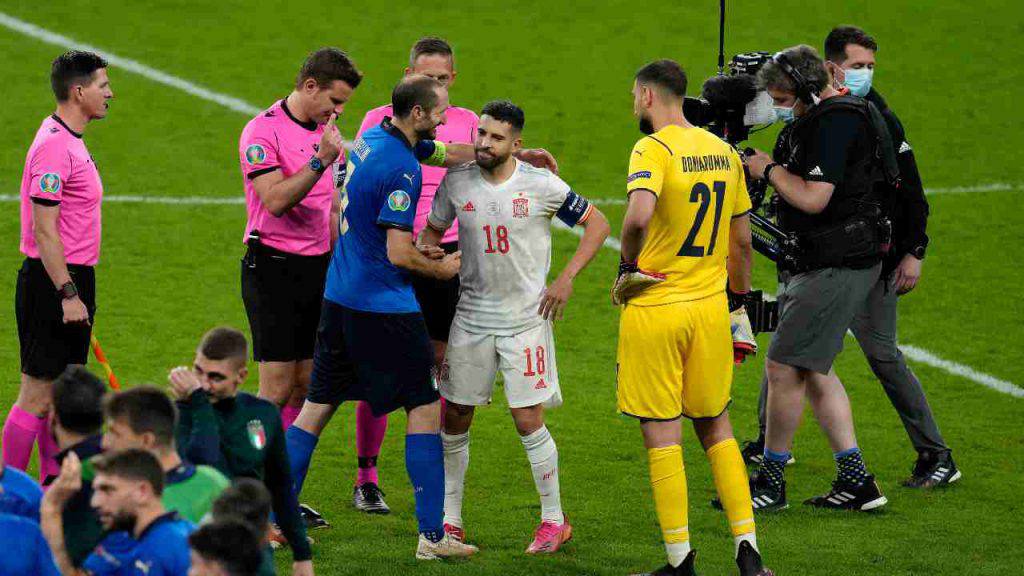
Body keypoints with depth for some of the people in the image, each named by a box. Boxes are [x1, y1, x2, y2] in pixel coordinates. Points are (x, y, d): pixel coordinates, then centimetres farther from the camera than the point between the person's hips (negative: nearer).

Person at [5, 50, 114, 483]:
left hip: (70, 281, 10)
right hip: (53, 284, -10)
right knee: (37, 395, -7)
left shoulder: (69, 140, 14)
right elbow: (44, 230, -21)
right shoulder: (53, 146, -17)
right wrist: (68, 295, -22)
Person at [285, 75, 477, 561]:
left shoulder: (374, 137, 8)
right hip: (384, 307, -9)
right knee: (424, 408, 1)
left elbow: (448, 152, 22)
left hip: (339, 297, 9)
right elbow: (399, 253, -21)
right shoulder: (401, 169, -20)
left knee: (317, 407, 11)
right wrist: (442, 269, -3)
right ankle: (431, 535, 0)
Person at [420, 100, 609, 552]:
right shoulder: (457, 182, -1)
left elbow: (597, 223, 0)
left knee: (528, 421, -6)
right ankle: (450, 521, 17)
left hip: (526, 317, -3)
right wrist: (424, 254, -9)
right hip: (471, 317, 3)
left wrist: (566, 279, -7)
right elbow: (433, 230, 15)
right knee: (454, 418, 5)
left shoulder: (542, 186, -10)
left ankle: (554, 520, 8)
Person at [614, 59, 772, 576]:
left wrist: (627, 268, -15)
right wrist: (739, 302, 24)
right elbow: (742, 241, 14)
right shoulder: (723, 152, 8)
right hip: (710, 308, 6)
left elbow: (638, 215, -31)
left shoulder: (653, 150, -12)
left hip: (654, 309, -6)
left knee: (661, 436, 2)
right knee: (715, 428, 16)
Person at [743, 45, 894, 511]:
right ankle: (855, 481, 14)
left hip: (836, 268, -11)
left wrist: (769, 170, -10)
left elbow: (813, 199, -24)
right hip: (820, 263, 11)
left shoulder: (834, 123, -18)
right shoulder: (839, 115, 15)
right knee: (813, 370, 15)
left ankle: (771, 483, 5)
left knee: (783, 368, -6)